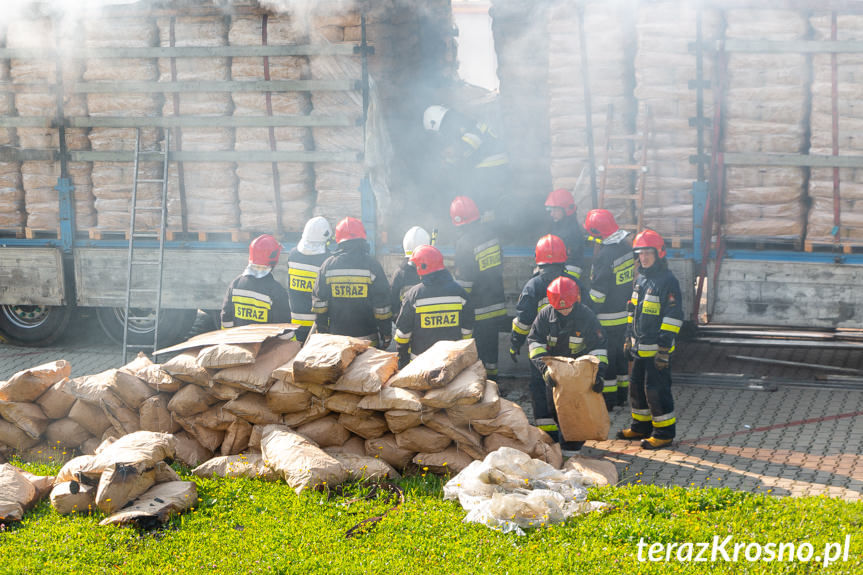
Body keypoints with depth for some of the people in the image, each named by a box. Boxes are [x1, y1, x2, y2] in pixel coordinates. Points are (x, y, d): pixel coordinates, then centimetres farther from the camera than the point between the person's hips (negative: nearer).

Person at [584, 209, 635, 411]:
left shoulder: (604, 256, -22)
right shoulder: (628, 247, 2)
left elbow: (598, 292, -19)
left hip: (609, 317, -8)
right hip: (626, 312, 8)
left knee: (606, 357, 2)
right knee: (621, 352, 19)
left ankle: (608, 398, 8)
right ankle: (622, 394, 27)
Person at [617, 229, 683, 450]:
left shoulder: (667, 281, -14)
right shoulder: (640, 279, 13)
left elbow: (673, 317, -17)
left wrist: (664, 349, -19)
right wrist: (629, 338, 20)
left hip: (657, 348, -9)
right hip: (640, 347, 9)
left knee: (656, 390, -5)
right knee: (637, 386, 16)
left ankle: (664, 432, 6)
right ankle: (641, 426, 30)